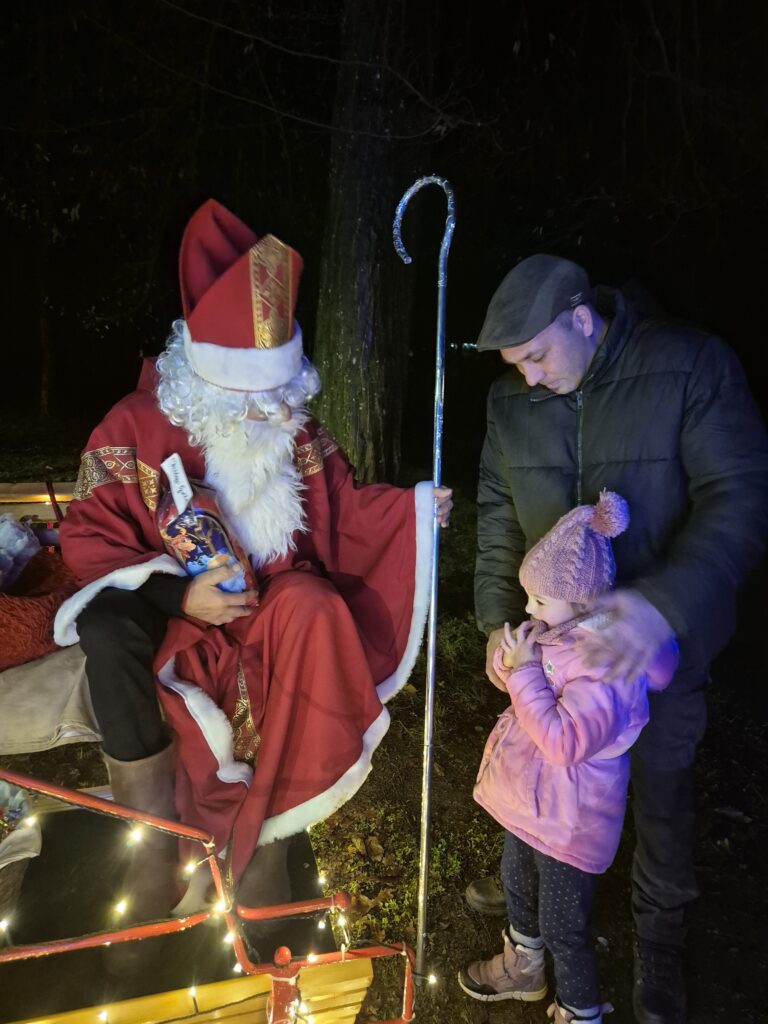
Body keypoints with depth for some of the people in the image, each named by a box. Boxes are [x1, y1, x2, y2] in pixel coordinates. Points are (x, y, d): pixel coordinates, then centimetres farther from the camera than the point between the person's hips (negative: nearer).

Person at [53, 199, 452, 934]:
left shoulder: (293, 430, -3)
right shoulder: (135, 428, -12)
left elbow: (340, 513, 6)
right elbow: (88, 539, -10)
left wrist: (412, 507, -10)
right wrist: (180, 596, -23)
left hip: (271, 599, 2)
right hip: (170, 609, -2)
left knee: (314, 612, -33)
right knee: (108, 634, -34)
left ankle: (260, 834, -14)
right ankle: (158, 849, -16)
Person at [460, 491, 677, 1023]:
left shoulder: (608, 660, -32)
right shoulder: (555, 630, -6)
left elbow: (563, 741, -35)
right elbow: (506, 671, 7)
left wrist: (525, 671, -32)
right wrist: (512, 656, -14)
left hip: (568, 822, -9)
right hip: (530, 798, 9)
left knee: (562, 926, 12)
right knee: (518, 884, 31)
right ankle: (522, 969, 59)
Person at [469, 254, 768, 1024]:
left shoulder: (693, 367, -18)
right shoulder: (510, 400, -5)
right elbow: (499, 513, 2)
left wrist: (665, 602, -38)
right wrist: (498, 618, -5)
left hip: (664, 633, -3)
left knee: (660, 786, 14)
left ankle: (658, 940, 42)